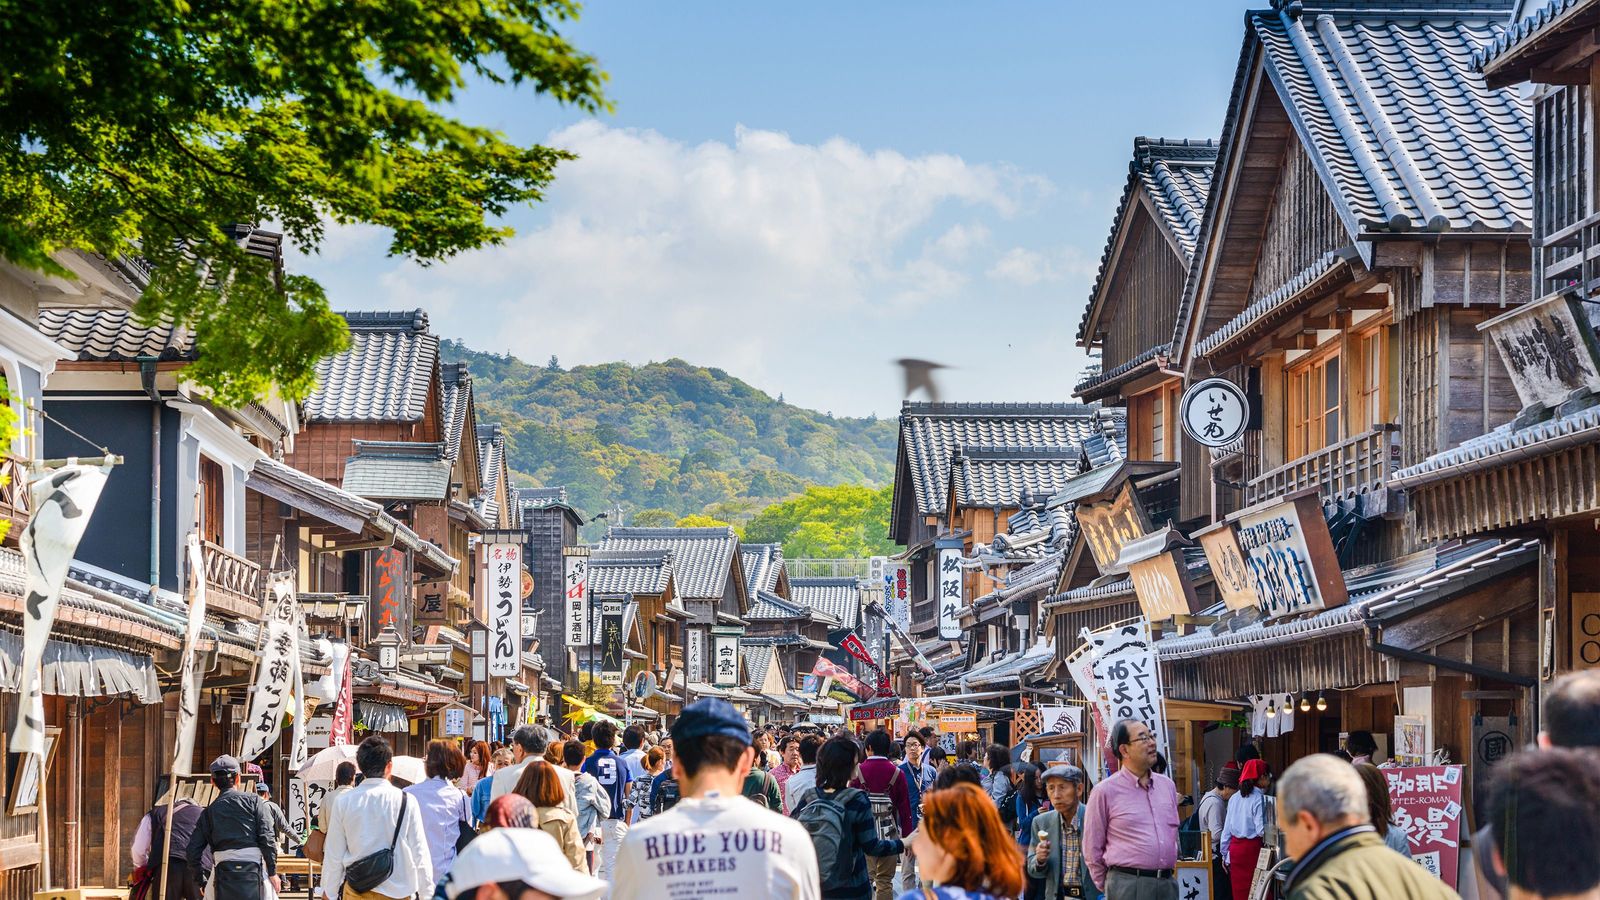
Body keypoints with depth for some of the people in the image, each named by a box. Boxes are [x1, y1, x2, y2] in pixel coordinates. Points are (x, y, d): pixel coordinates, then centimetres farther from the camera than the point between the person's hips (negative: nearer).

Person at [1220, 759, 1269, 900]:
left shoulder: (1235, 798, 8)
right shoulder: (1259, 799, -12)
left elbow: (1226, 830, 11)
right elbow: (1261, 830, -17)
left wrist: (1225, 854, 17)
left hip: (1235, 848, 6)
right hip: (1252, 847, -6)